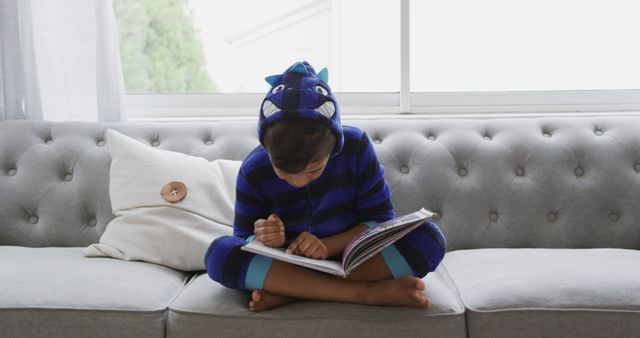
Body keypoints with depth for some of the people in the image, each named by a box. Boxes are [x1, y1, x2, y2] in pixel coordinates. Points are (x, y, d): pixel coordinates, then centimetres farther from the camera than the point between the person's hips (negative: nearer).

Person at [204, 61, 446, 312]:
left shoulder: (355, 147, -14)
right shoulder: (253, 172, -13)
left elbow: (380, 218, -10)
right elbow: (243, 238, -3)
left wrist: (328, 246, -27)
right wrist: (261, 239, -28)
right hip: (288, 264, 0)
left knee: (429, 238, -25)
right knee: (219, 253, -29)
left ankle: (289, 291, -27)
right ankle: (365, 292, -32)